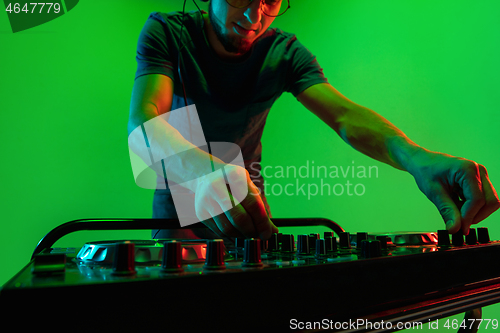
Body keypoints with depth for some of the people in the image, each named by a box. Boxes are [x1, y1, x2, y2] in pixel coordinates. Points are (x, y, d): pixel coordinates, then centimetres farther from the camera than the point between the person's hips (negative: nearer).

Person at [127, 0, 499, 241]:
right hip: (181, 185, -1)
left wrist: (414, 155, -46)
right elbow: (143, 118, -34)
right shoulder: (166, 32, -17)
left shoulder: (286, 53, -11)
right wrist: (201, 169, -57)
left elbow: (344, 113, -25)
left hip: (245, 191, 2)